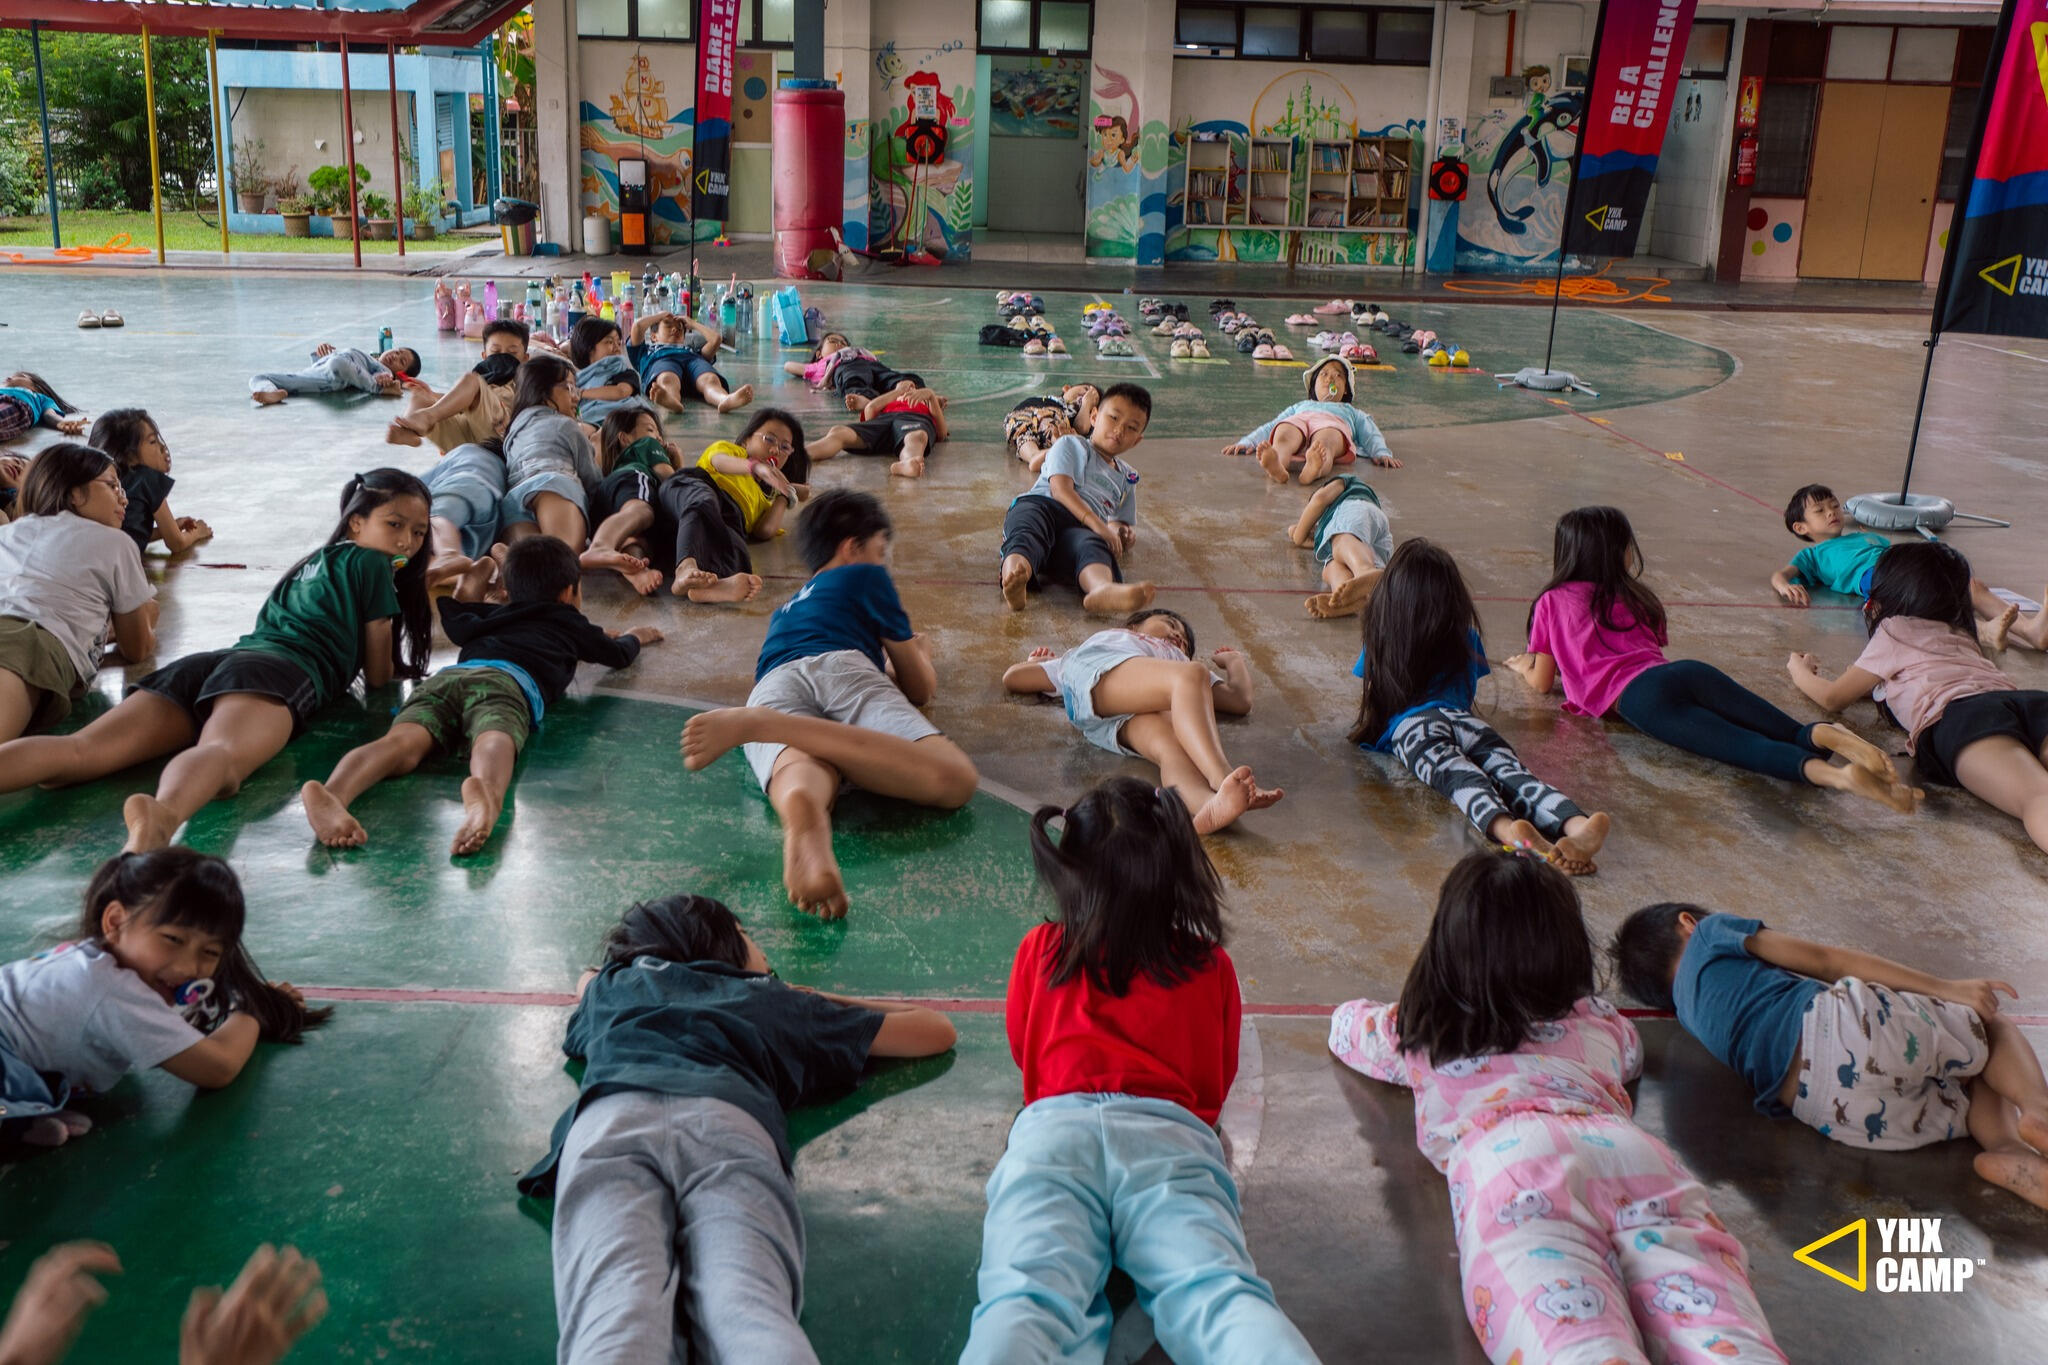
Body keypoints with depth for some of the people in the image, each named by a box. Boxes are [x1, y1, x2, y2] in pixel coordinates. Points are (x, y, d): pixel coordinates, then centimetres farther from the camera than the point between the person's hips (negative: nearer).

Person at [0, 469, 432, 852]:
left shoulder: (312, 564, 41)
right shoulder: (372, 564, 18)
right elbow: (378, 674, 19)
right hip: (282, 670, -7)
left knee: (81, 750, -16)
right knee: (224, 752, -40)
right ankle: (161, 815, -74)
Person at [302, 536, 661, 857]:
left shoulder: (494, 617, 46)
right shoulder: (569, 622, 37)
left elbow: (454, 619, 65)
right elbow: (619, 655, 49)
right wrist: (635, 636, 73)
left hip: (447, 675, 3)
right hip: (507, 678, -3)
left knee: (404, 741, -25)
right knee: (495, 740, -35)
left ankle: (331, 794, -56)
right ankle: (483, 794, -71)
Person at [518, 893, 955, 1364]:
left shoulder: (612, 986, 42)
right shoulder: (774, 1001, 38)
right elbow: (937, 1030, 47)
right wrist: (826, 1003, 58)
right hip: (731, 1126, -1)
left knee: (616, 1311, -27)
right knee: (751, 1309, -26)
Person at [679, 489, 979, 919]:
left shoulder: (785, 611, 45)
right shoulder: (866, 578, 30)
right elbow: (920, 689, 31)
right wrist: (920, 655, 55)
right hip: (839, 668, -4)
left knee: (804, 785, -28)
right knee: (955, 781, -24)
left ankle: (803, 812, -71)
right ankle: (758, 724, -36)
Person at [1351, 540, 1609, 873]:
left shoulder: (1379, 644, 25)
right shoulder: (1467, 640, 29)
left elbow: (1367, 700, 36)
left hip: (1407, 725, -2)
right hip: (1460, 717, 2)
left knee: (1454, 772, -30)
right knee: (1508, 769, -22)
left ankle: (1507, 830, -64)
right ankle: (1574, 823, -56)